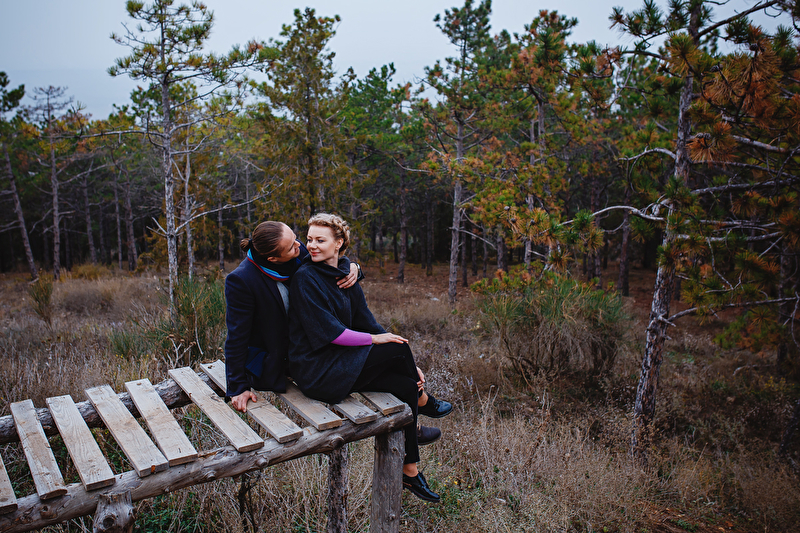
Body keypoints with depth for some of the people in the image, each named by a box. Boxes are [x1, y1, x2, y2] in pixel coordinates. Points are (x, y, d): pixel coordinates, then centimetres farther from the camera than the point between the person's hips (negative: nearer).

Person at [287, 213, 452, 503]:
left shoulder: (346, 275, 7)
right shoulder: (306, 278, -15)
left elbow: (366, 321, 7)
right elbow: (328, 332, -19)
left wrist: (409, 365, 0)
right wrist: (375, 339, -13)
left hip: (339, 361, 7)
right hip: (315, 371, -7)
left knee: (406, 387, -7)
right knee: (397, 347, -18)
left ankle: (410, 471, 8)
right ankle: (424, 402, 13)